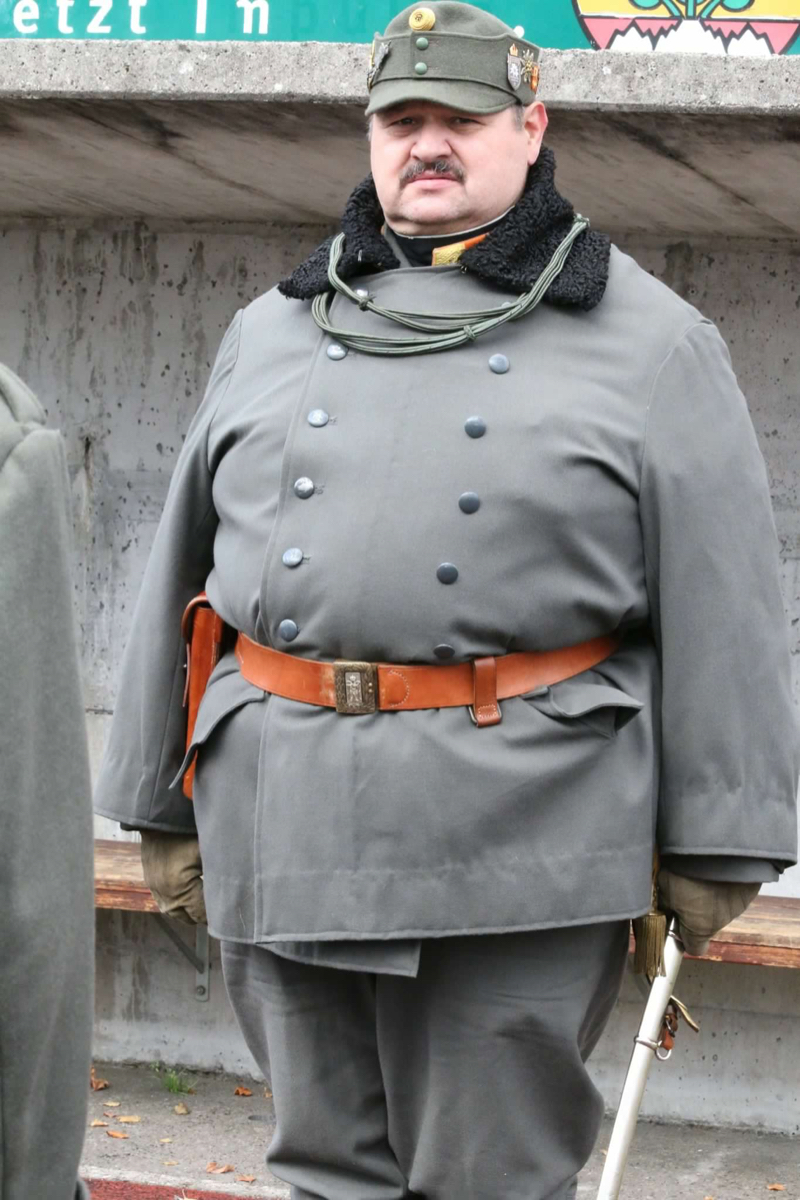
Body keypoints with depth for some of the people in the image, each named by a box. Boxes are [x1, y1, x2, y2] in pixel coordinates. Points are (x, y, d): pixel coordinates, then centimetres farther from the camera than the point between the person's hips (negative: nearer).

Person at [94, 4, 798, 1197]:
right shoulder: (271, 334, 16)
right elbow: (186, 567, 19)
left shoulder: (651, 343, 4)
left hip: (519, 842, -4)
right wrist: (161, 802, 16)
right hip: (286, 831, 4)